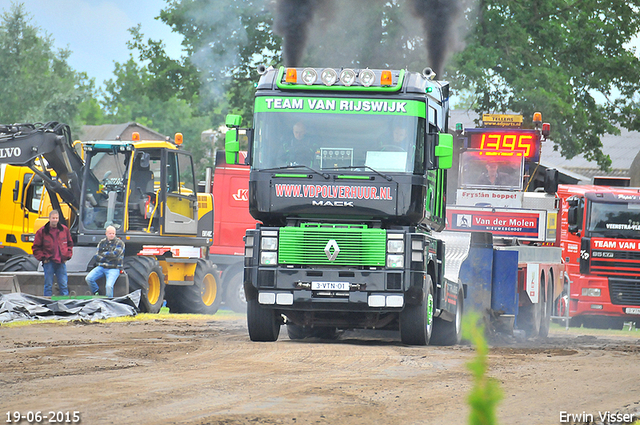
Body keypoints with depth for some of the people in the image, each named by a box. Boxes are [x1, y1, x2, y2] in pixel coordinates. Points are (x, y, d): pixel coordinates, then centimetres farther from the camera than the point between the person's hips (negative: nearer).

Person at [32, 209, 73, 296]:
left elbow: (70, 244, 17)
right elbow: (36, 248, 3)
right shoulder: (42, 231, -2)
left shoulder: (64, 230, 5)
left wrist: (67, 256, 7)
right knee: (48, 285, 1)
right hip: (49, 262, -2)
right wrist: (42, 258, -6)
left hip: (61, 262, 2)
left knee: (63, 285, 3)